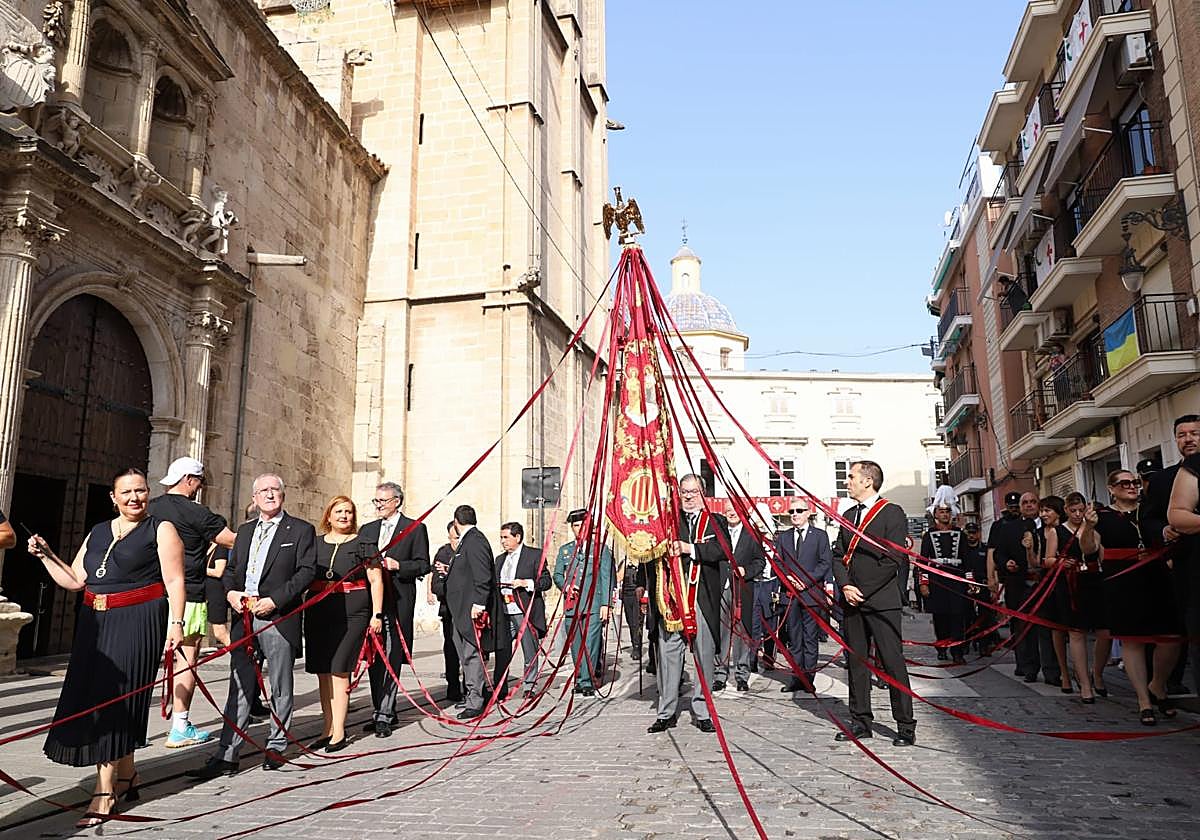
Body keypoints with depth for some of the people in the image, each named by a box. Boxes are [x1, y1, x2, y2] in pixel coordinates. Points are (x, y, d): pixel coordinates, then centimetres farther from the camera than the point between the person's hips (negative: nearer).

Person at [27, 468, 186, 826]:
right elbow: (74, 580, 19)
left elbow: (175, 582, -7)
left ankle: (105, 791, -1)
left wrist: (175, 623, -17)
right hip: (95, 624, 6)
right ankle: (127, 775, 25)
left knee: (114, 698, -8)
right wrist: (45, 555, 9)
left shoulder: (161, 530, 0)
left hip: (138, 623, -6)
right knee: (91, 697, 9)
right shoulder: (98, 532, 17)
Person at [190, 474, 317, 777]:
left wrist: (274, 600, -16)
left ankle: (276, 746, 21)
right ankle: (227, 755, 9)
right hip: (244, 616, 5)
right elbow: (231, 569, 19)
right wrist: (231, 592, -2)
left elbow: (306, 571, -8)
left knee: (280, 687, 7)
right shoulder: (245, 531, 17)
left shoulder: (301, 530, -1)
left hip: (279, 617, -4)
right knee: (240, 687, 6)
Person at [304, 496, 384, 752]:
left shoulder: (363, 544, 3)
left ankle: (339, 731, 1)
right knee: (323, 673, 8)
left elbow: (376, 581, 2)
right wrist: (301, 612, 7)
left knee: (339, 670, -7)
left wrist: (376, 614, -6)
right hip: (319, 613, 4)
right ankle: (328, 728, 18)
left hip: (352, 613, -4)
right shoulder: (315, 544, 13)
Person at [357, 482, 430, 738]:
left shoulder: (415, 528, 1)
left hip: (398, 601, -5)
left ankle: (384, 715, -2)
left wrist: (397, 566, -15)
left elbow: (423, 565, -3)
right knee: (373, 657, 10)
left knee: (392, 657, -5)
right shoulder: (367, 530, 17)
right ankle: (382, 711, 21)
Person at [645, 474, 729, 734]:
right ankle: (666, 712, 12)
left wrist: (690, 548, -15)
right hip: (671, 597, 1)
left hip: (703, 599, -1)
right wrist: (665, 550, -16)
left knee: (704, 655, 4)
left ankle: (702, 712, 15)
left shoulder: (715, 521, 10)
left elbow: (723, 551, -7)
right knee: (668, 654, 2)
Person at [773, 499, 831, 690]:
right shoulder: (783, 536, 13)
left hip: (811, 593, -3)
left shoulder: (820, 535, 3)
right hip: (789, 593, 3)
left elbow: (826, 562, -3)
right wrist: (787, 577, -7)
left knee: (810, 637, 0)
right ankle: (796, 677, 10)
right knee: (793, 637, 6)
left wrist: (806, 581, -12)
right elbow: (777, 561, 11)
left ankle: (808, 678, 6)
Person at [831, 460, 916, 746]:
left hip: (881, 601, -6)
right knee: (856, 661, 10)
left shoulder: (892, 513, -5)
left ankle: (905, 727, 7)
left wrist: (863, 591, -12)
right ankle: (860, 722, 19)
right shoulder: (849, 515, 16)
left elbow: (893, 560, -11)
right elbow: (838, 556, 13)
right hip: (851, 600, 6)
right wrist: (845, 586, -5)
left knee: (892, 662, -3)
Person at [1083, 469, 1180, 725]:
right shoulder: (1102, 515, 3)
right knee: (1131, 641, 0)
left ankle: (1157, 687, 26)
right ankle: (1144, 701, 11)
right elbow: (1088, 548, -6)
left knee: (1171, 639, -1)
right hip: (1121, 585, -3)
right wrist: (1089, 527, -23)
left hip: (1156, 581, 3)